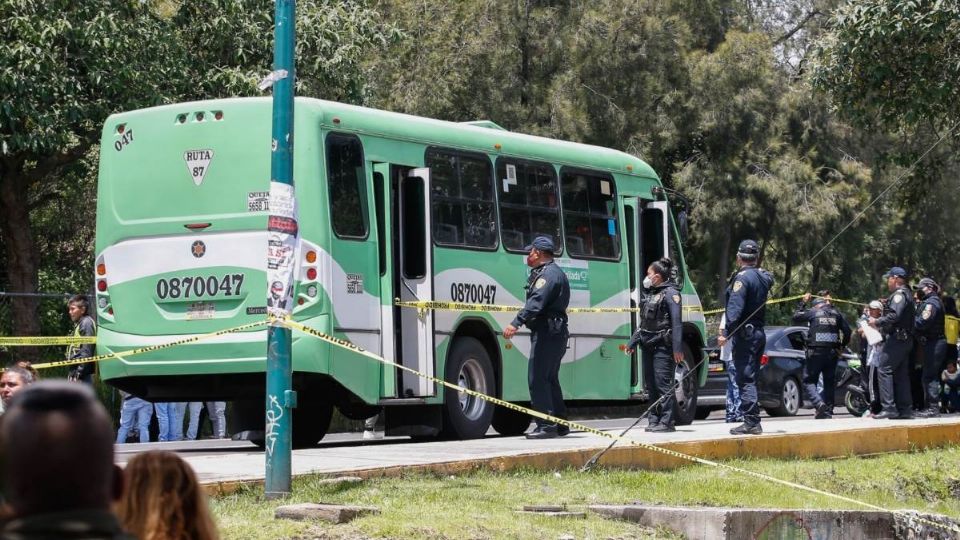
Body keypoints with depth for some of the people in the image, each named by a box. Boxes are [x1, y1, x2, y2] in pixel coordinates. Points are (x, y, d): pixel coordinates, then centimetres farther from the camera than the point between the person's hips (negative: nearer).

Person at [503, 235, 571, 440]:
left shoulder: (549, 273, -13)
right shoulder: (552, 272, 20)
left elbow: (536, 302, -28)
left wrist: (516, 323, -35)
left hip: (547, 333, -11)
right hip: (556, 333, 11)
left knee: (537, 378, -11)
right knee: (550, 379, 17)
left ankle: (546, 426, -13)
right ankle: (560, 425, 22)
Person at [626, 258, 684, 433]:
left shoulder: (670, 293, -8)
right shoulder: (649, 294, 18)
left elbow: (677, 322, -15)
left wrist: (677, 348, -21)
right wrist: (632, 343, 22)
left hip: (663, 346, -9)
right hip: (648, 346, 9)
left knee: (663, 384, -9)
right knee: (650, 384, 10)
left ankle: (667, 422, -6)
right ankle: (654, 419, 16)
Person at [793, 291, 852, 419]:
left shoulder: (812, 312, -2)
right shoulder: (836, 314, 8)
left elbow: (796, 317, 11)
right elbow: (848, 332, 8)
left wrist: (803, 302, 22)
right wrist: (841, 346, 21)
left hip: (815, 352, -4)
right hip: (832, 353, 4)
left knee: (809, 381, 1)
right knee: (829, 383, 12)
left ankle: (819, 403, -23)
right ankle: (828, 411, 10)